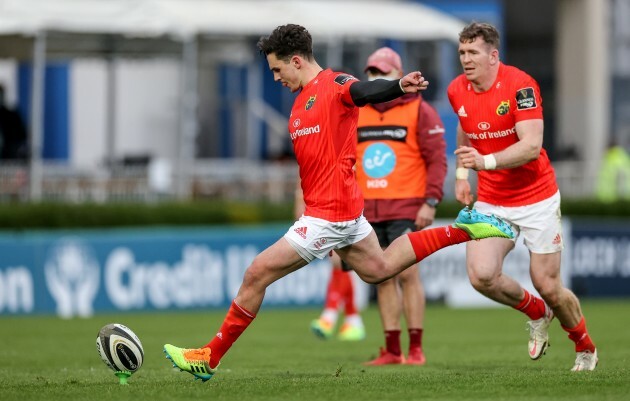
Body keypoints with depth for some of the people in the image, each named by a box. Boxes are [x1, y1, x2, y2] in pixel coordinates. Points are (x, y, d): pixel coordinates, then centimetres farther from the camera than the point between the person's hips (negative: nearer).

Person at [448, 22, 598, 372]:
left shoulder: (520, 86, -20)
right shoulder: (457, 91, -1)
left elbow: (532, 145, -29)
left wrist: (485, 161, -41)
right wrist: (461, 174, 18)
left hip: (537, 200, -5)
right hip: (490, 202, 5)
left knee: (548, 286, -2)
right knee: (481, 276, -16)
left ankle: (586, 348, 27)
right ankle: (536, 312, 15)